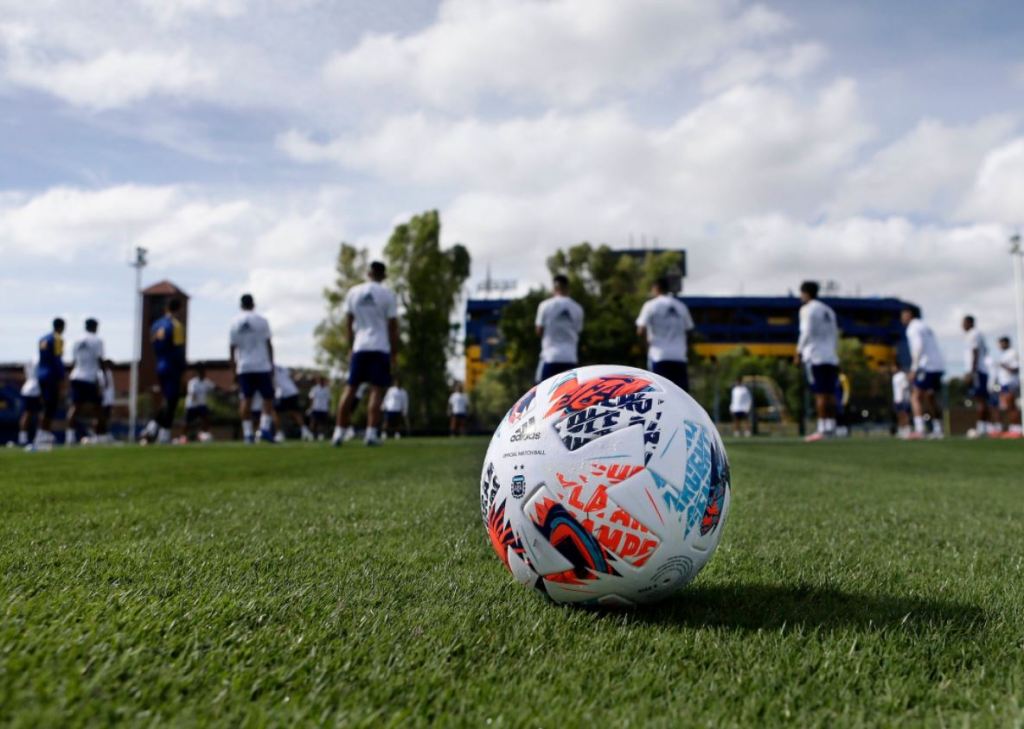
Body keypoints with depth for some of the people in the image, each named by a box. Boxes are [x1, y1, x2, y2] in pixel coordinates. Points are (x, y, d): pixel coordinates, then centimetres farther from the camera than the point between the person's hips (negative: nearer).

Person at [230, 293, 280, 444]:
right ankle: (265, 428, -10)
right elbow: (268, 344, 0)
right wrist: (271, 364, 7)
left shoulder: (235, 323, 5)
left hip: (243, 367, 3)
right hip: (262, 365, -2)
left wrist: (234, 366, 14)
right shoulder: (261, 321, -1)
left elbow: (233, 347, 7)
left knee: (246, 399, 4)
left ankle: (247, 433, 1)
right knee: (267, 397, 4)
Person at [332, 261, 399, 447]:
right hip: (380, 347, -3)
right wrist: (394, 352, 5)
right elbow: (392, 325, -1)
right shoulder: (387, 294, -1)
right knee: (376, 390, -1)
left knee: (350, 388, 8)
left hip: (359, 347, 3)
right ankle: (371, 434, -7)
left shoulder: (353, 292, 8)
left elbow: (348, 322, 10)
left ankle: (339, 432, 7)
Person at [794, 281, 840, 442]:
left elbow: (807, 333, -11)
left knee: (820, 394, -10)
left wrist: (799, 352, -5)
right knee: (830, 394, 6)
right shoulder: (828, 310, 21)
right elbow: (835, 334, 20)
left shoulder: (807, 309, -3)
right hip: (831, 357, 7)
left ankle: (822, 430, -12)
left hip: (815, 356, -7)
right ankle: (830, 428, 4)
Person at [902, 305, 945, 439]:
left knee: (916, 396, -8)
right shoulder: (925, 327, 23)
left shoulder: (913, 328, -4)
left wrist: (914, 368, -18)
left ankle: (919, 430, -19)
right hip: (939, 365, 9)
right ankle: (937, 429, 18)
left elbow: (919, 346, -17)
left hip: (927, 365, -9)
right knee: (931, 397, 18)